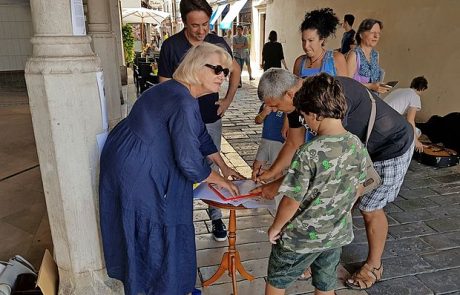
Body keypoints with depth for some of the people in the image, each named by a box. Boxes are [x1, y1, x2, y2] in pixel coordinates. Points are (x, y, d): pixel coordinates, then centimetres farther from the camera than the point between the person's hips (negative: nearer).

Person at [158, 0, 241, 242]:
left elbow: (235, 70, 15)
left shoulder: (218, 43, -3)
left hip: (211, 120, 2)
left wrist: (228, 100, 6)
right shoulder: (171, 46, -11)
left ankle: (216, 217, 28)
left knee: (212, 170, 12)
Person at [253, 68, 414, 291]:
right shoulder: (299, 99, -10)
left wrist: (278, 185, -31)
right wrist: (269, 174, -3)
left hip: (391, 148, -8)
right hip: (360, 146, 8)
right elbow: (294, 144, 2)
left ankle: (374, 266, 27)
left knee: (370, 210, 3)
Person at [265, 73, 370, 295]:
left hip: (302, 237, -6)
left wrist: (276, 227, -6)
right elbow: (359, 188, 5)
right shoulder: (357, 145, -8)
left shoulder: (309, 153, -29)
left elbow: (292, 201, -24)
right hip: (337, 234, 6)